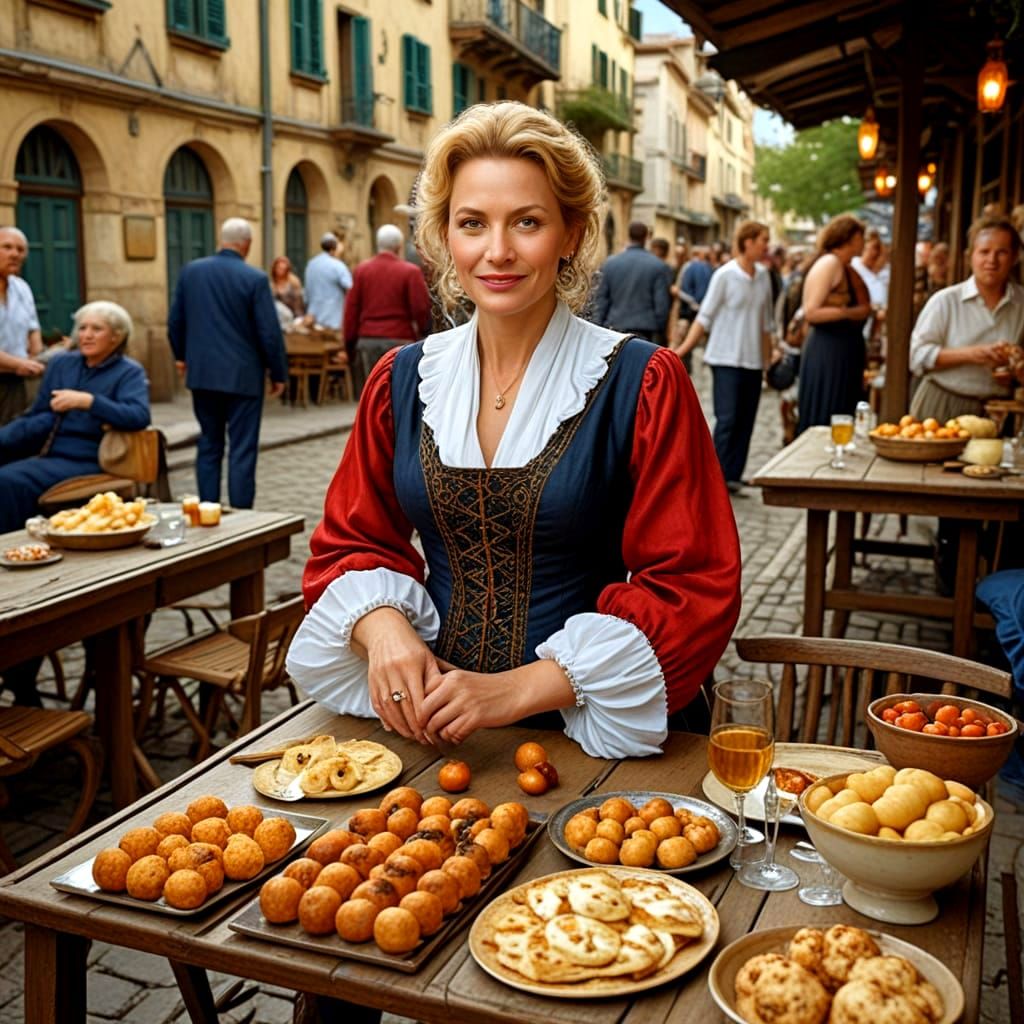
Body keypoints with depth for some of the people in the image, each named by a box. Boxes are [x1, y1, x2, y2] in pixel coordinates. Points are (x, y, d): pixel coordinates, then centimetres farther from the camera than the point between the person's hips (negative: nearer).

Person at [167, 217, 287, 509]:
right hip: (242, 376, -5)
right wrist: (278, 373, 1)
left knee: (209, 445, 15)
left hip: (202, 373, 5)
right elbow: (269, 332, -11)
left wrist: (181, 355, 26)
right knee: (242, 450, 1)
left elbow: (175, 321, 10)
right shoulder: (255, 279, -12)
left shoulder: (190, 271, 2)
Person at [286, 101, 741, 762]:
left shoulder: (641, 384, -5)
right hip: (428, 721, 3)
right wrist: (382, 624, -9)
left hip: (585, 726, -2)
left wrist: (517, 688, -13)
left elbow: (693, 589, -6)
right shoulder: (402, 380, 7)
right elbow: (350, 543, 14)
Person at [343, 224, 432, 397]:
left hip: (367, 342, 3)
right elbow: (421, 307, -7)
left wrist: (350, 342, 11)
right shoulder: (410, 272, -6)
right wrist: (422, 330, 12)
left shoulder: (361, 270, 4)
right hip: (400, 341, -3)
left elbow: (351, 309, 5)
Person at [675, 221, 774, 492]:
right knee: (727, 419, -10)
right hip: (726, 359, -5)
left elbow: (766, 322, 16)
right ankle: (719, 477, -5)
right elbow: (705, 316, -6)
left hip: (753, 360, 5)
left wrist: (768, 357, 16)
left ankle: (733, 476, 10)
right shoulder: (724, 275, -7)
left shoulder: (763, 276, 9)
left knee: (746, 421, 4)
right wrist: (685, 347, -14)